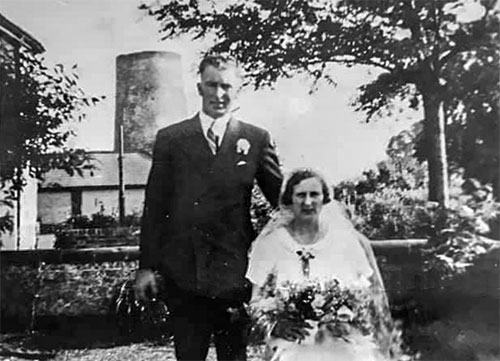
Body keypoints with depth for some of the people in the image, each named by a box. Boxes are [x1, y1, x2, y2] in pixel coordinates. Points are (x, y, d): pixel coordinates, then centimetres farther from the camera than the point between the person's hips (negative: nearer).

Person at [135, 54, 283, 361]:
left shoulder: (257, 139, 3)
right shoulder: (170, 139, 5)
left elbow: (281, 196, 7)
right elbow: (155, 206, 4)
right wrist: (147, 266, 2)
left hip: (235, 272, 0)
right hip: (183, 273, 1)